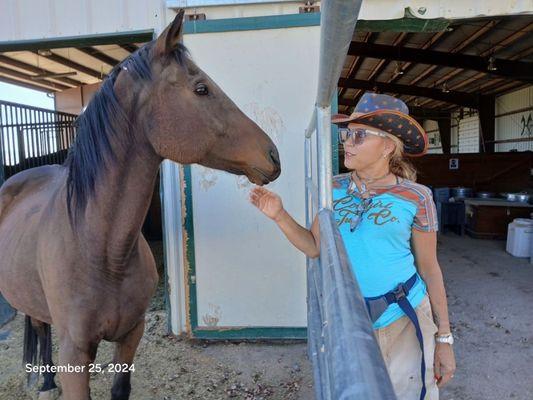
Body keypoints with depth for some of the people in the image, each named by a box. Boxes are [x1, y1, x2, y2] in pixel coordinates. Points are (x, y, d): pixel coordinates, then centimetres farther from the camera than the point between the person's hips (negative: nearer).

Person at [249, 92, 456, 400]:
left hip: (403, 318, -3)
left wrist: (444, 338, 1)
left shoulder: (415, 198, -11)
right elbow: (314, 247, 3)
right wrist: (279, 215, -11)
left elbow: (429, 268, -4)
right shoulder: (335, 189, -2)